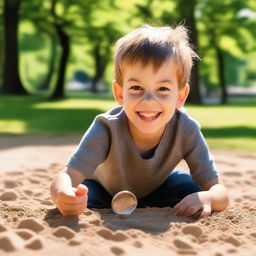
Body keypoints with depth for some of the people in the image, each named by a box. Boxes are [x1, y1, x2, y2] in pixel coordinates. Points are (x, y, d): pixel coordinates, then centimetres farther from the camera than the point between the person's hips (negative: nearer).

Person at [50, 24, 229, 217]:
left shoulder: (186, 131, -32)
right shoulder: (107, 129, -38)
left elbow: (221, 194, -29)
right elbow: (67, 177, -47)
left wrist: (206, 198, -55)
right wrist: (63, 194, -73)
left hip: (156, 191, 2)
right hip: (105, 193, -1)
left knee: (187, 186, -24)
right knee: (86, 192, -30)